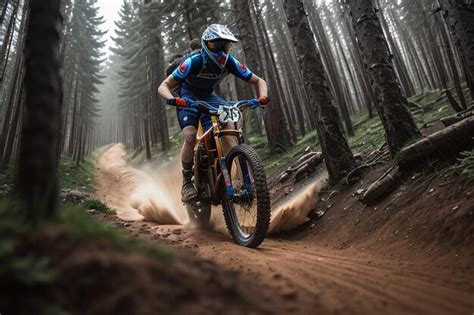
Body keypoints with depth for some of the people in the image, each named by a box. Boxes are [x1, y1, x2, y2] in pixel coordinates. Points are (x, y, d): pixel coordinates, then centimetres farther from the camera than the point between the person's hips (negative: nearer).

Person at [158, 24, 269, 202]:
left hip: (209, 97, 4)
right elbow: (164, 86, -28)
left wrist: (262, 96, -34)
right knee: (190, 136, -27)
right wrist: (172, 99, -50)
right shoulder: (194, 62, -30)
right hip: (187, 98, -4)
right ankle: (186, 183, -12)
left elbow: (259, 81, -13)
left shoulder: (230, 62, -21)